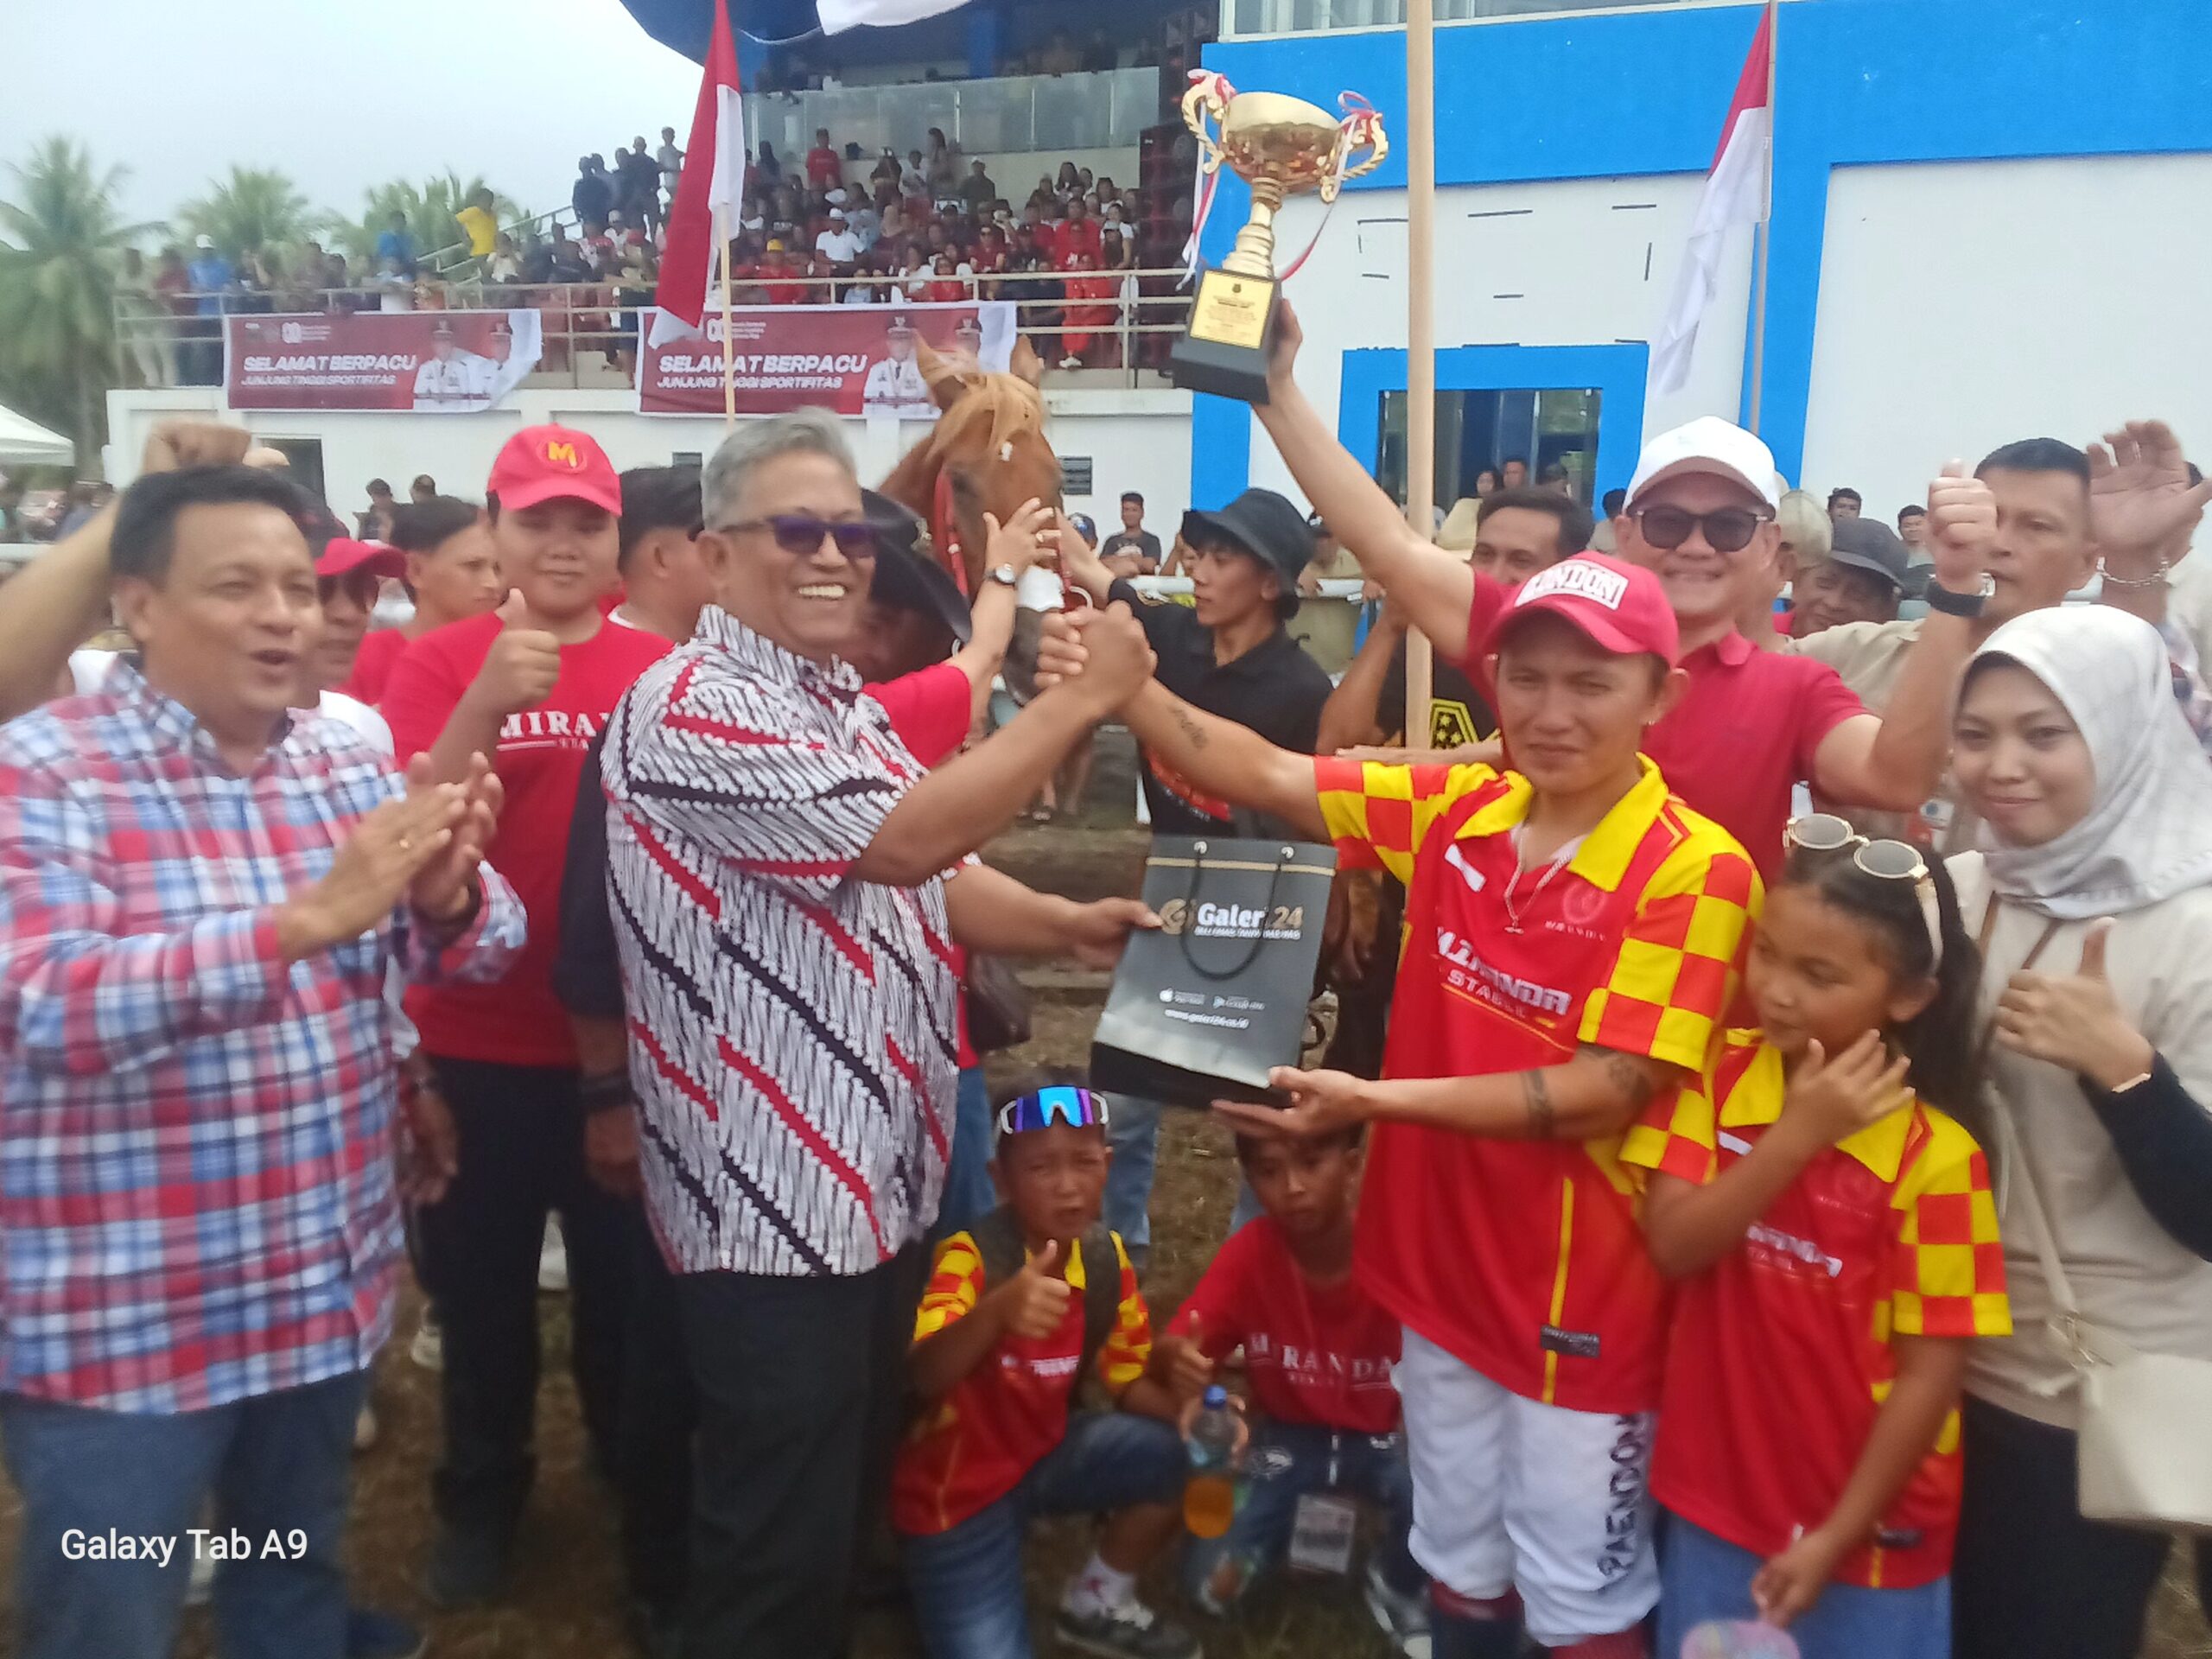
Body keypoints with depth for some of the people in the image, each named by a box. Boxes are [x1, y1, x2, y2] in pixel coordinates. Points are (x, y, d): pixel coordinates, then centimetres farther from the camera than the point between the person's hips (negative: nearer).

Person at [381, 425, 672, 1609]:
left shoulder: (660, 668, 0)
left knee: (628, 1282, 16)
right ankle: (479, 1502, 38)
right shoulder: (439, 664, -4)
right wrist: (485, 702, -26)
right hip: (477, 1044, -1)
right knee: (482, 1286, 15)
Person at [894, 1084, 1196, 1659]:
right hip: (958, 1487, -5)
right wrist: (997, 1311, -60)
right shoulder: (969, 1257, -24)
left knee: (1185, 1455, -14)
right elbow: (921, 1378, -40)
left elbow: (1130, 1379, 4)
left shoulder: (1106, 1256, -7)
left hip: (1046, 1452, 5)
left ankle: (1097, 1604, 9)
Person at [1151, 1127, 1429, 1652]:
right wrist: (1176, 1361, -41)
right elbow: (1172, 1353, -17)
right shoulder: (1248, 1252, -18)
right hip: (1289, 1435, 2)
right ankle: (1293, 1522, 18)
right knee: (1211, 1586, -15)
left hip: (1386, 1436, -1)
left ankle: (1400, 1589, 3)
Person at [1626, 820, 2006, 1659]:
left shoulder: (1935, 1156, -18)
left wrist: (1838, 1534, -12)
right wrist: (1795, 1136, -25)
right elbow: (1672, 1246, -15)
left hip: (1867, 1530, -3)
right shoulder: (1718, 1074, -7)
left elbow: (1930, 1370, -14)